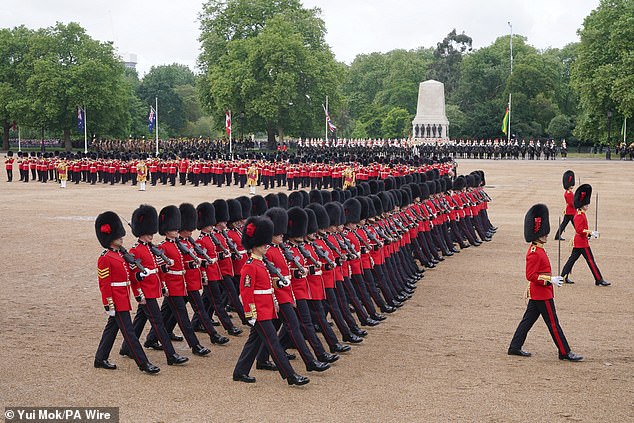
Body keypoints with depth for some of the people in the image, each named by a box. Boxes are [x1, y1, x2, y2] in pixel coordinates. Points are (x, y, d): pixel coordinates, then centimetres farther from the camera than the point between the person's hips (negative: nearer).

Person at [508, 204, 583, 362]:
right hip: (542, 295, -10)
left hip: (537, 293, 10)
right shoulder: (534, 253, -21)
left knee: (528, 320, 13)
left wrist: (551, 279, 18)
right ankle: (565, 352, 4)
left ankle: (515, 347, 18)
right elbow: (530, 276, -24)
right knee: (553, 323, -3)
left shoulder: (536, 249, 11)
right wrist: (550, 280, -23)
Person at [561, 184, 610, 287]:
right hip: (582, 242, -10)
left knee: (572, 258, 12)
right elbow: (579, 230, -25)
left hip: (578, 242, 10)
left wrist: (589, 233, 16)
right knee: (590, 260, -5)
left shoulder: (580, 214, 13)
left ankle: (564, 277, 14)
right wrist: (590, 232, -26)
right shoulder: (580, 216, -19)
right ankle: (599, 280, -1)